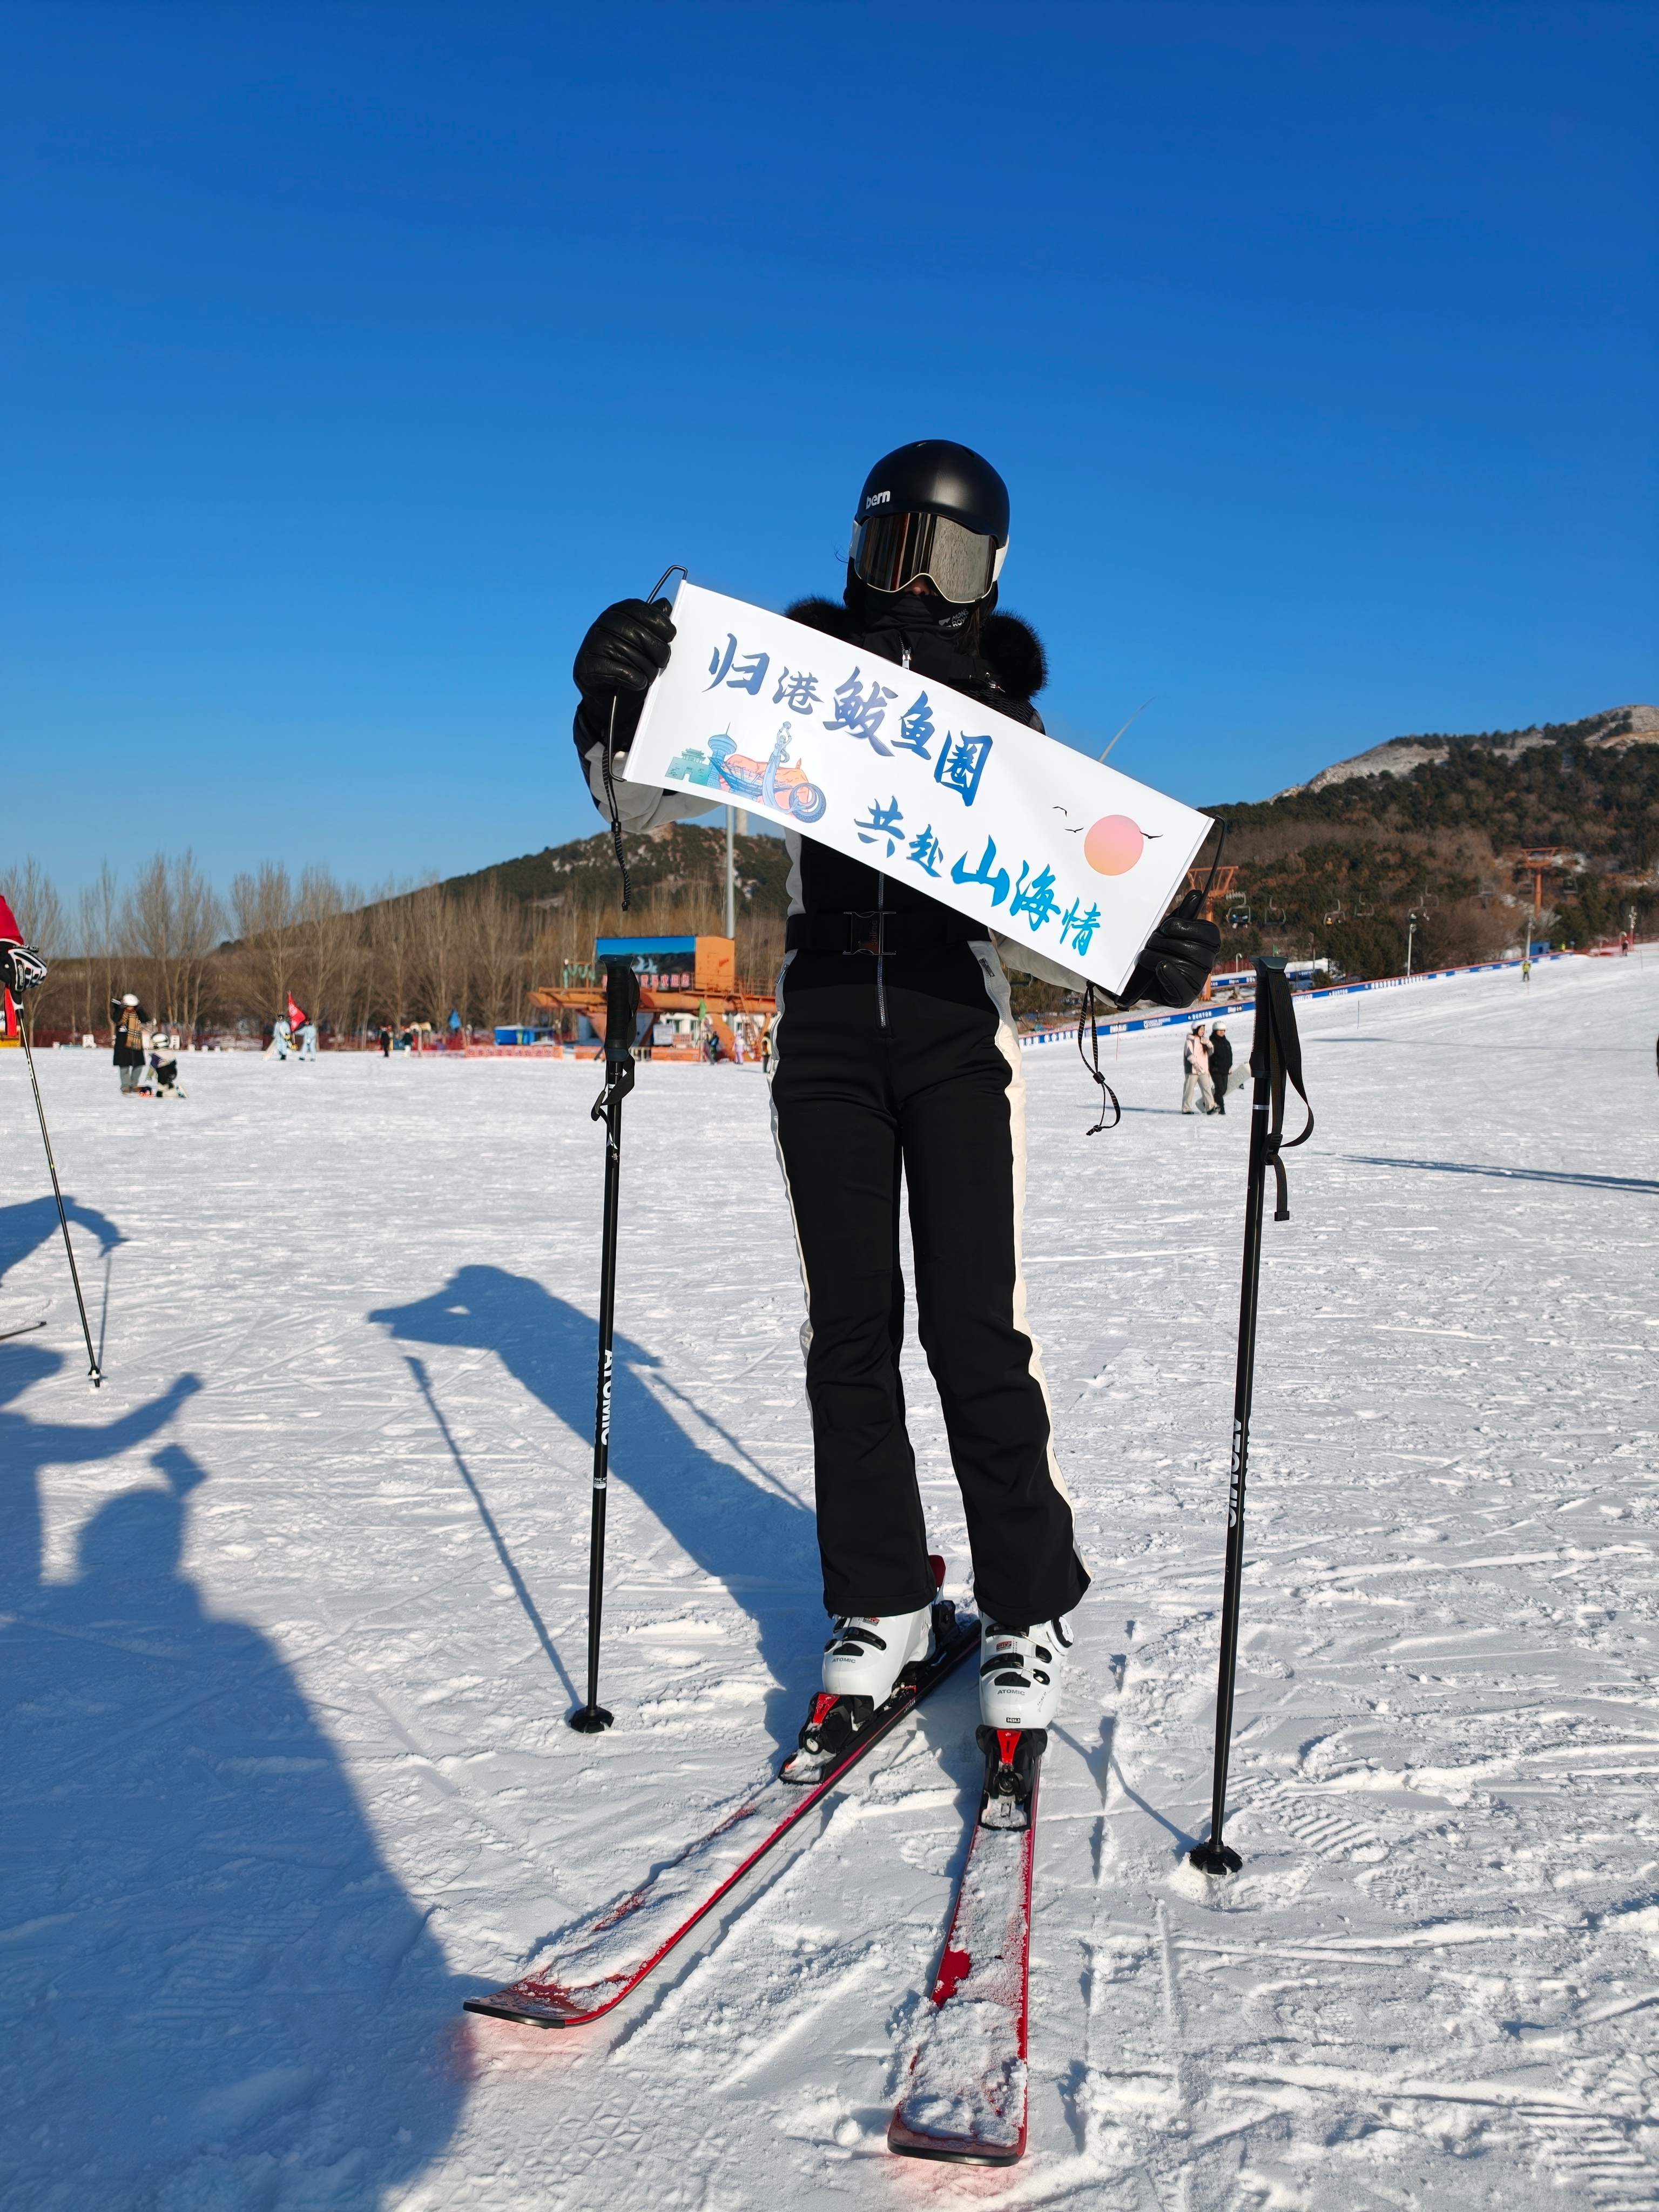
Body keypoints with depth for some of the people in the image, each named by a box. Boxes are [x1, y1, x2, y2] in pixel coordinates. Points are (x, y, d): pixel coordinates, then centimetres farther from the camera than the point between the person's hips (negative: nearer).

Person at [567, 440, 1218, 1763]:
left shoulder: (1005, 720, 9)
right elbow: (644, 804, 3)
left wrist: (1135, 964, -11)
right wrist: (617, 710, -19)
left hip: (957, 1031, -1)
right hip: (824, 1031, 1)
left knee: (977, 1328, -7)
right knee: (849, 1328, 4)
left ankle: (1030, 1611, 9)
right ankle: (878, 1606, 18)